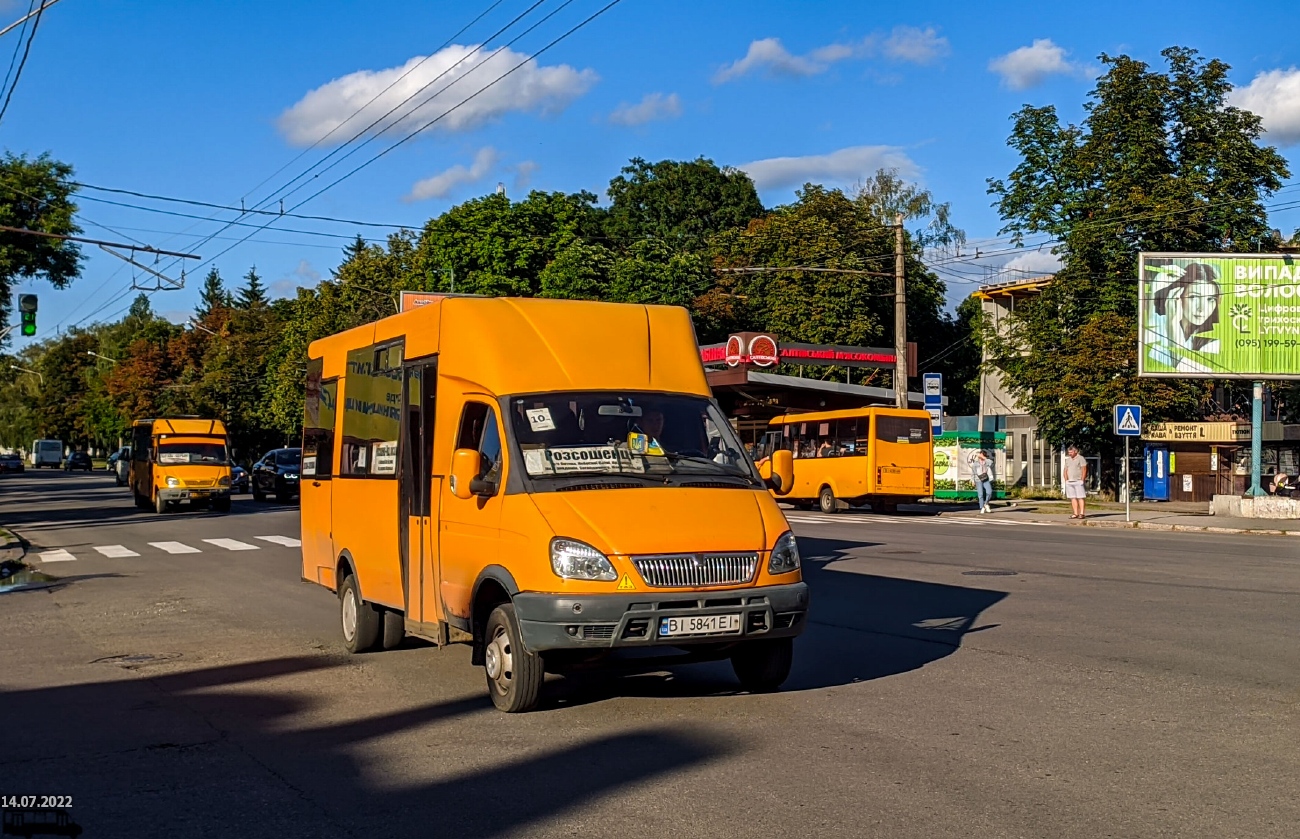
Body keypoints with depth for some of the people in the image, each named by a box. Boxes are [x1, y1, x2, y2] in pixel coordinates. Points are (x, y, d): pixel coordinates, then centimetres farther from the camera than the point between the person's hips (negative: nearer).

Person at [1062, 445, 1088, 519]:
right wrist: (1066, 480, 5)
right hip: (1069, 482, 6)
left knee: (1080, 497, -8)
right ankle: (1075, 513, 4)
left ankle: (1081, 513, -11)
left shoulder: (1080, 458, -2)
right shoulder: (1068, 460, 17)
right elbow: (1065, 471, 17)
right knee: (1073, 498, 3)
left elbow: (1084, 470, -7)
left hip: (1078, 481, -6)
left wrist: (1082, 480, -13)